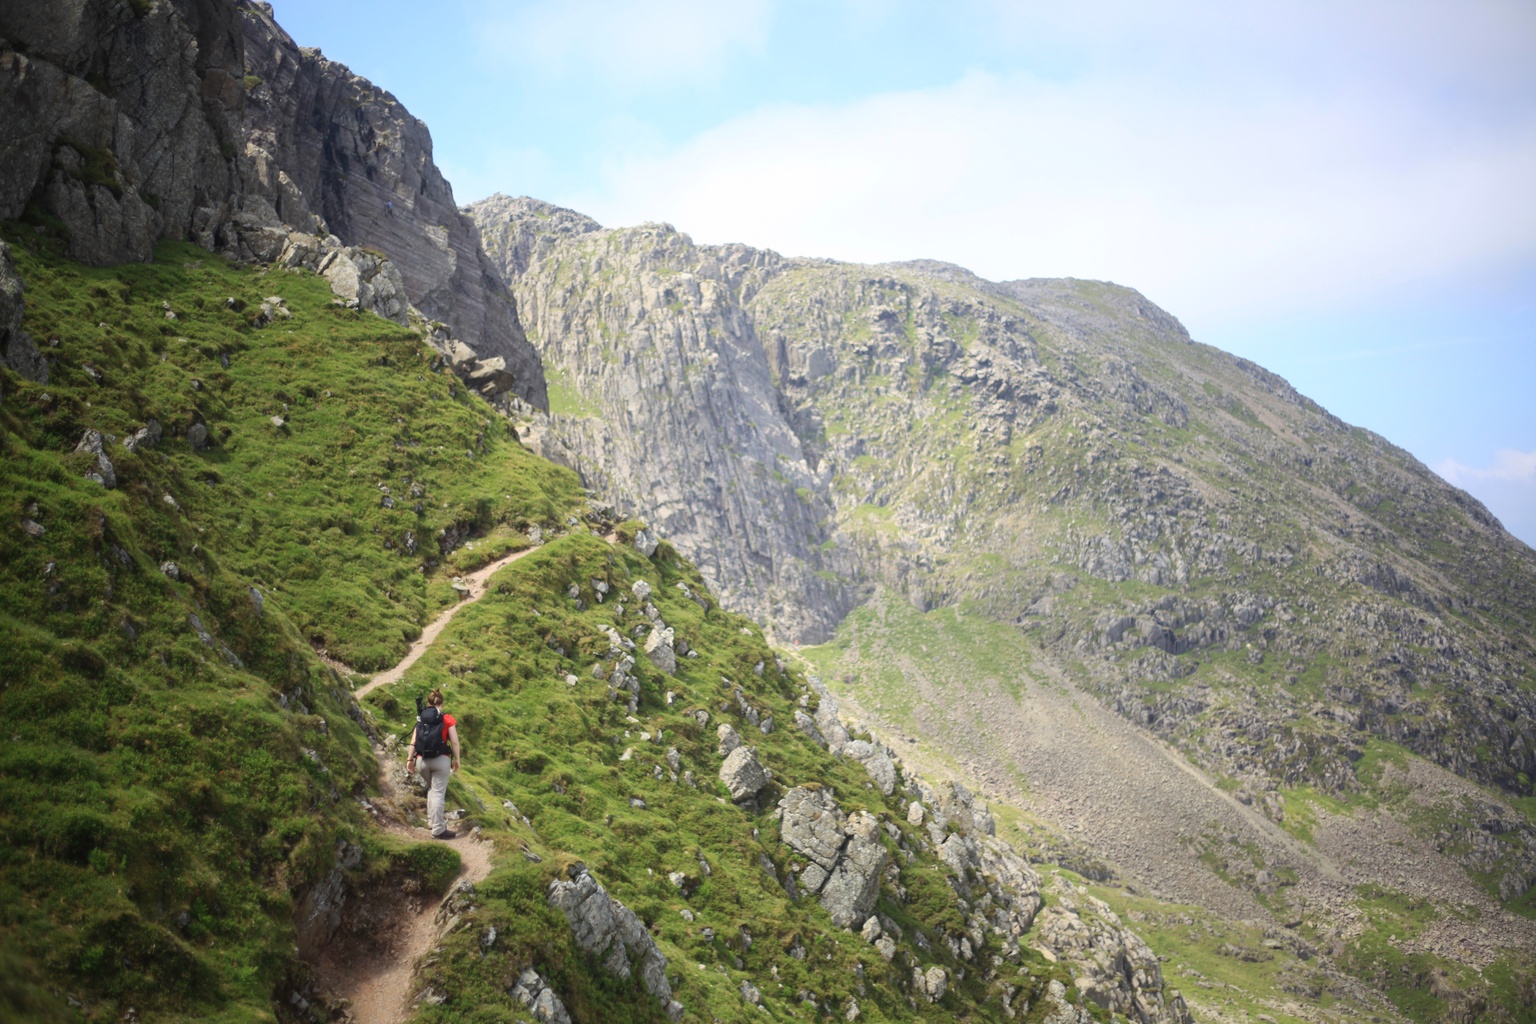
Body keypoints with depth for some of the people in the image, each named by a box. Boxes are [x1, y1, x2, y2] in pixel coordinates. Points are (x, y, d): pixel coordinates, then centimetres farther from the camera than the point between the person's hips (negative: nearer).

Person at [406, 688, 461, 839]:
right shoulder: (447, 719, -1)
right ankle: (438, 830, -2)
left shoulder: (421, 718, 8)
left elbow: (413, 741, 4)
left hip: (423, 760, 4)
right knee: (438, 793, -2)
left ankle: (432, 821, 27)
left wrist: (410, 759, 9)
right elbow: (454, 742, -6)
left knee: (432, 789, 25)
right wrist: (456, 759, 4)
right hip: (441, 760, -4)